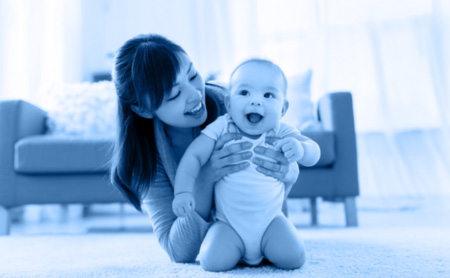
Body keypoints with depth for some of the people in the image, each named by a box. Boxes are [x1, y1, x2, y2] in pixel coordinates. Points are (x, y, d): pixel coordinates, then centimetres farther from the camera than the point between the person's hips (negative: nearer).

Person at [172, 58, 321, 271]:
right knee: (213, 262, -18)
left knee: (293, 258, -15)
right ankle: (238, 251, 18)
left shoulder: (280, 133, -11)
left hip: (269, 219, 1)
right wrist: (183, 191, -30)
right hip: (229, 222, -1)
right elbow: (193, 157, -15)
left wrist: (300, 148, -41)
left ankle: (266, 250, 20)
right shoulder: (222, 128, -14)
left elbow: (313, 155, -17)